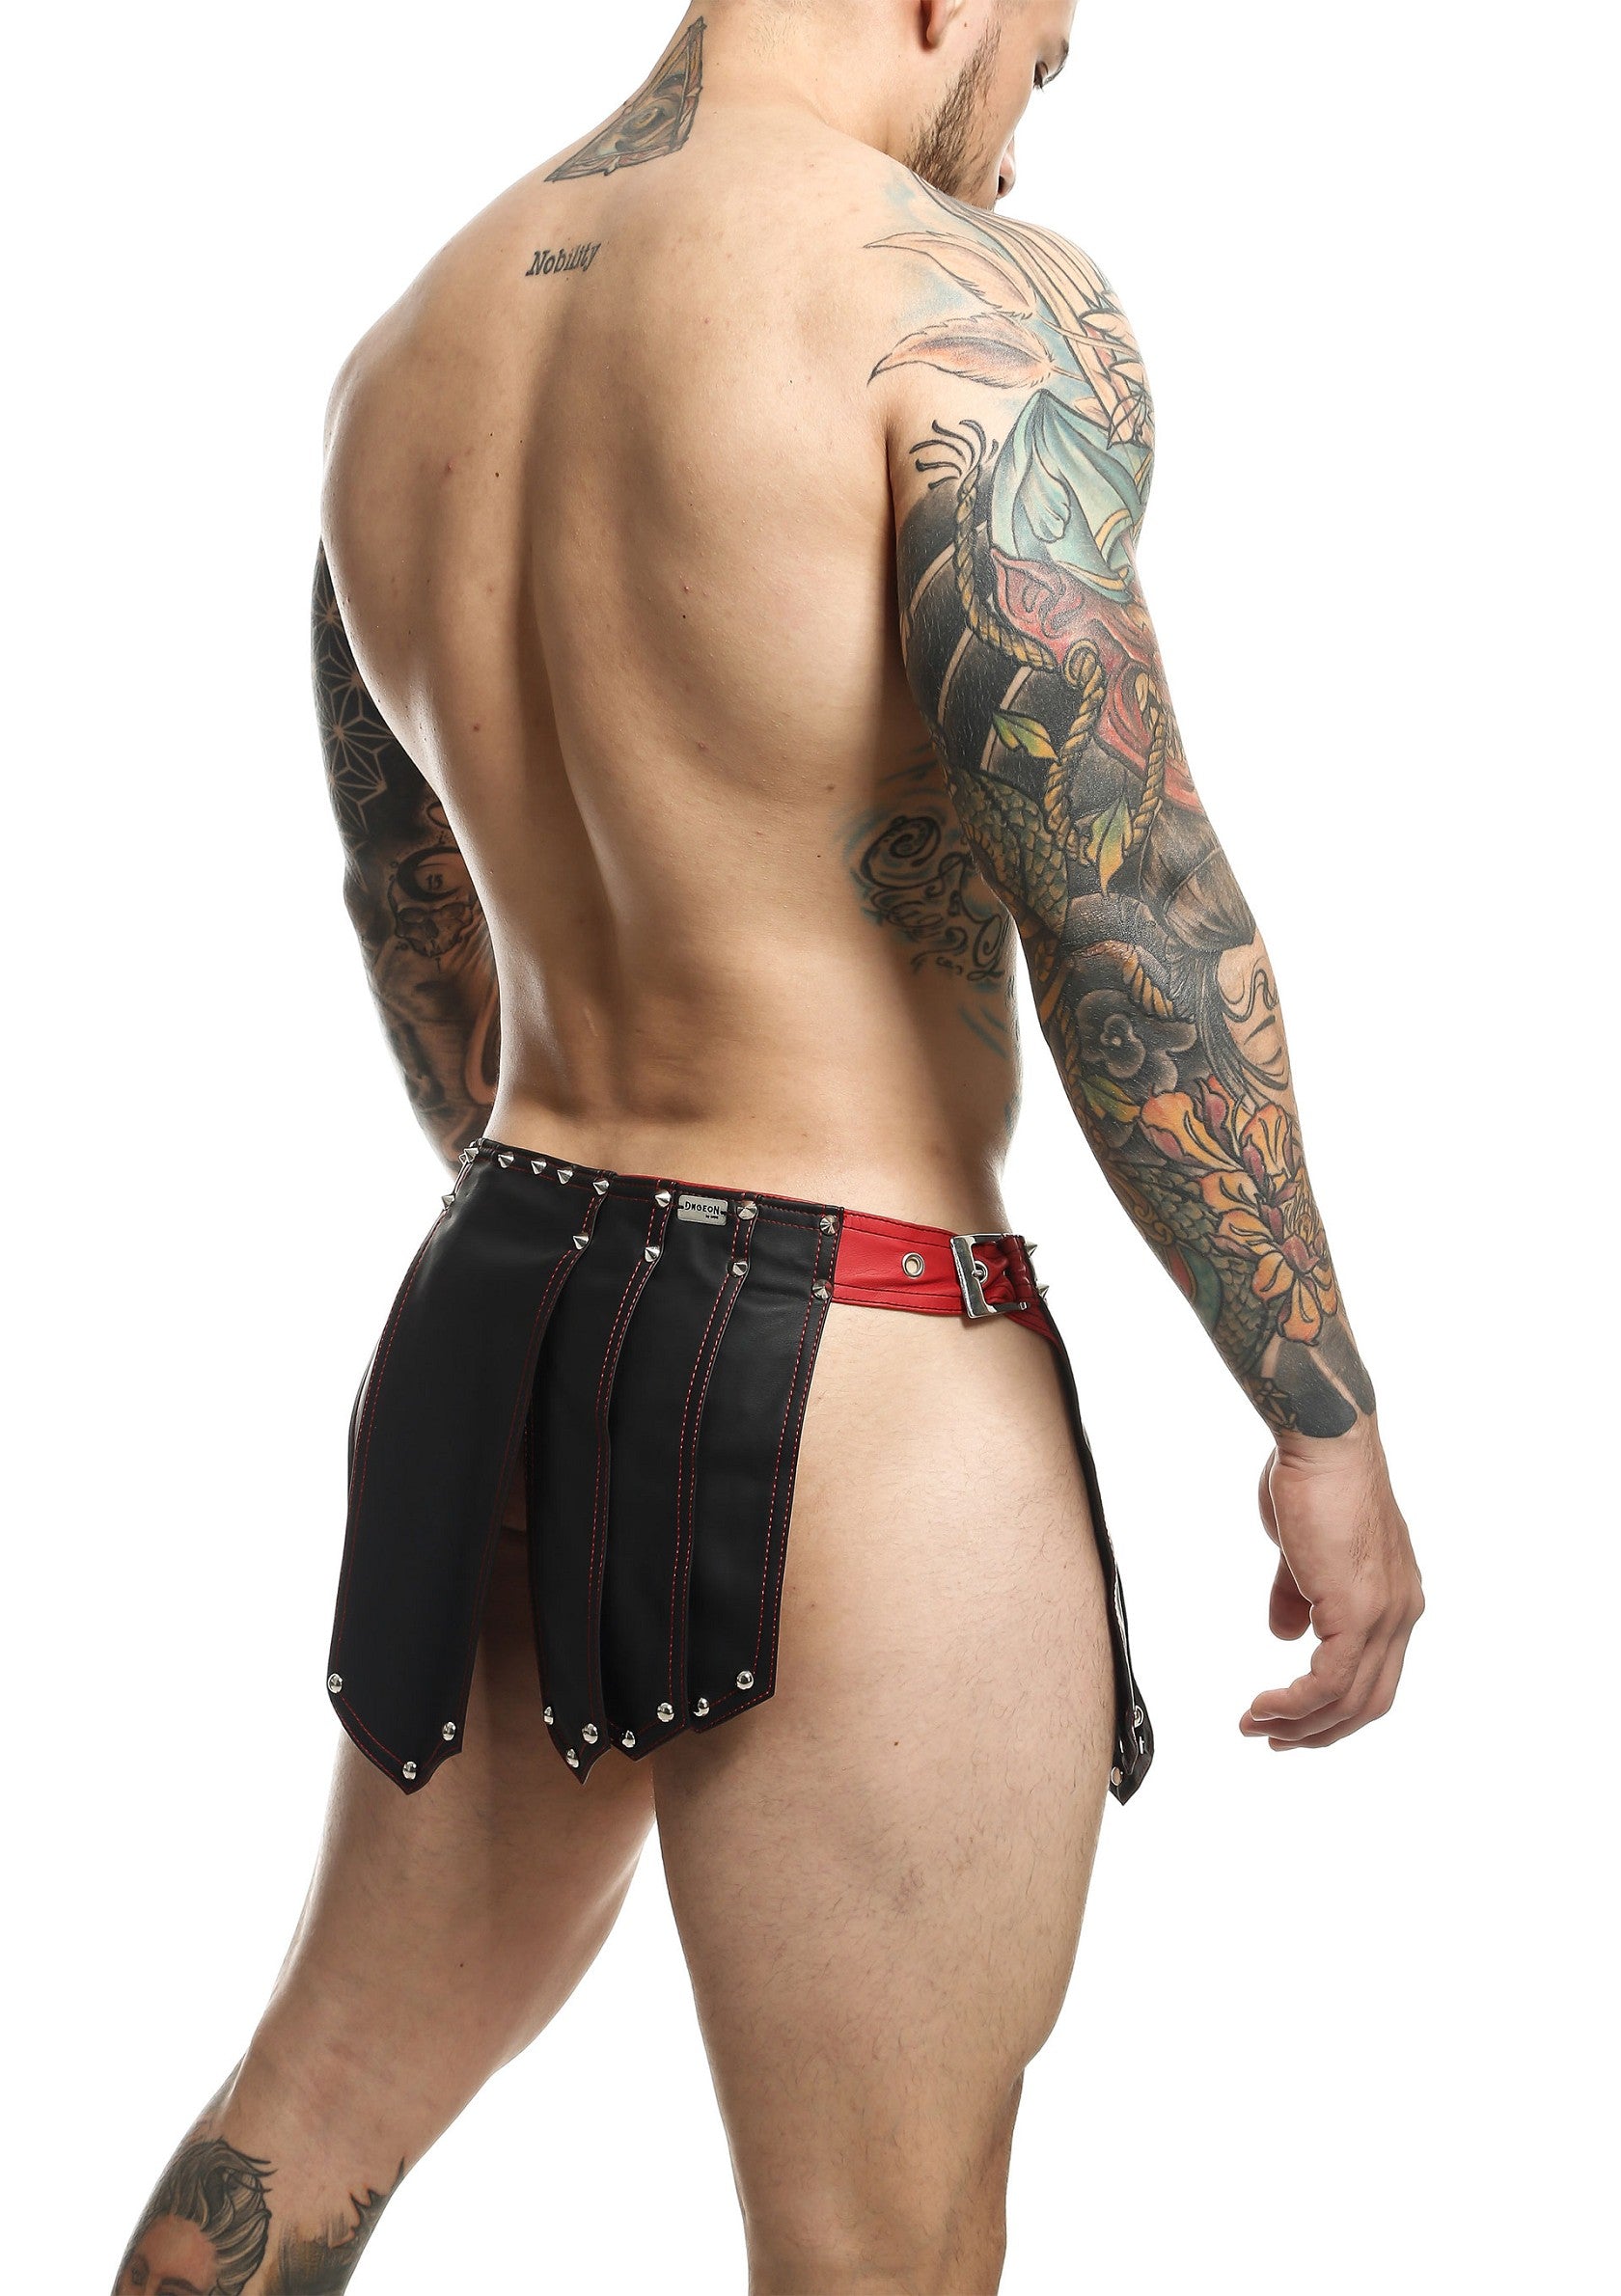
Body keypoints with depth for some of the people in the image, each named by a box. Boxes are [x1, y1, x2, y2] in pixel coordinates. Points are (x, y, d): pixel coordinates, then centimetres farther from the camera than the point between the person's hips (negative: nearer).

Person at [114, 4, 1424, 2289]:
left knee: (334, 2082, 24)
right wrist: (1329, 1423, -11)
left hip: (499, 1330, 8)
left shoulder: (405, 357, 10)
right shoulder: (972, 305, -14)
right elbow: (1129, 919, -19)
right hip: (856, 1398, -7)